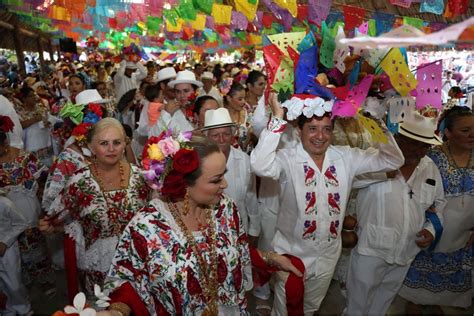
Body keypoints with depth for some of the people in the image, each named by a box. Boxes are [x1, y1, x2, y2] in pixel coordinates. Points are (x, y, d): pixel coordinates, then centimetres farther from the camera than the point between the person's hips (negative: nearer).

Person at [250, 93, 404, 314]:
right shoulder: (287, 159, -19)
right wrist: (277, 119, -39)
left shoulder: (346, 157, -6)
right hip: (292, 254, -4)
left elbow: (393, 160, -7)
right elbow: (260, 166, -40)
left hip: (328, 255, 4)